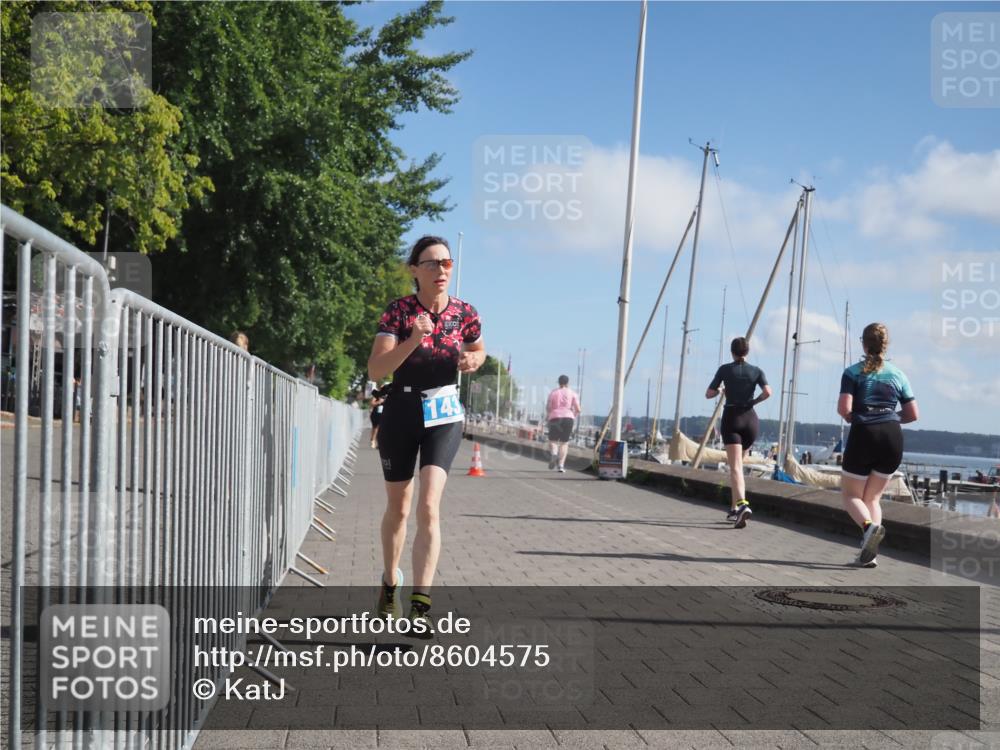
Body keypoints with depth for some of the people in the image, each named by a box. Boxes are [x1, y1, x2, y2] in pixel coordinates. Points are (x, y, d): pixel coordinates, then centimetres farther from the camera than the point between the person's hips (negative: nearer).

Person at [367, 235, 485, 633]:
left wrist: (473, 361, -6)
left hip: (444, 415, 0)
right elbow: (376, 370, -20)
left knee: (429, 507, -16)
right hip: (401, 413, 0)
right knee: (398, 507, 13)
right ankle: (390, 585, 37)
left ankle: (420, 607, -18)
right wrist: (413, 340, -34)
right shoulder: (398, 311, -12)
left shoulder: (465, 313, -4)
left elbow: (479, 350, 17)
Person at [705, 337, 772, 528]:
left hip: (731, 419, -3)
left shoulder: (725, 369, 1)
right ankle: (734, 508, 20)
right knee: (736, 463, 21)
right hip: (750, 419, 3)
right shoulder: (756, 371, 5)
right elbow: (767, 392, -11)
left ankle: (742, 504, -38)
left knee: (736, 467, -14)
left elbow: (709, 394, 3)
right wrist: (753, 401, 8)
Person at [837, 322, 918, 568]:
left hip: (864, 435, -3)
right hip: (893, 437, 3)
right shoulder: (898, 374, 12)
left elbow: (843, 408, -10)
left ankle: (869, 526, -22)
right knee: (872, 497, 15)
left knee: (850, 494, 10)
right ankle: (869, 552, 0)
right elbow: (913, 415, 11)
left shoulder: (853, 372, 2)